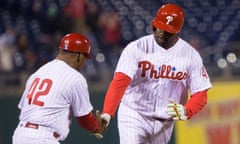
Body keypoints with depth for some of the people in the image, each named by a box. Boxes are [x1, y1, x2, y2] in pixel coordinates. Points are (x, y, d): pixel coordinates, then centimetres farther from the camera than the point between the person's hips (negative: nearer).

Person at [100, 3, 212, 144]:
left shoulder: (191, 55, -7)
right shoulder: (136, 49, -15)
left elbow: (200, 94, -5)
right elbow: (120, 82, -27)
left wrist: (185, 111, -28)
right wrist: (107, 113, -43)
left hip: (165, 122, 3)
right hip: (134, 115, -3)